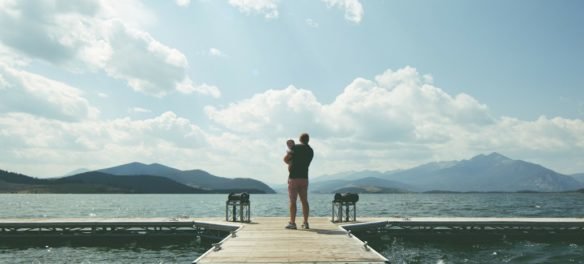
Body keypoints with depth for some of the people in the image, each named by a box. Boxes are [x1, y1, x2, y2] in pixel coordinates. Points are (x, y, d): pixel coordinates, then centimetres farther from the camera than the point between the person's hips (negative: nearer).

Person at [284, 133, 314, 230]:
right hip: (304, 178, 5)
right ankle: (305, 223, 9)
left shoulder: (296, 147, -6)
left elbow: (285, 159, -3)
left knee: (292, 201, -2)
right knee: (304, 201, 8)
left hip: (293, 177, -5)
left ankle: (292, 223, -1)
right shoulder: (311, 151, 10)